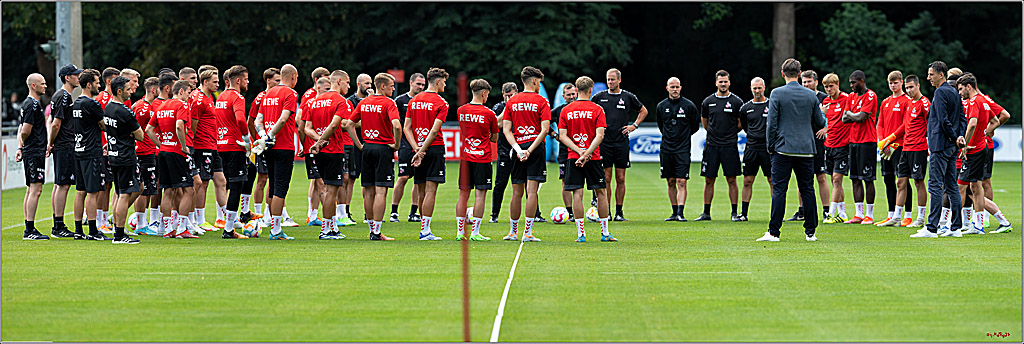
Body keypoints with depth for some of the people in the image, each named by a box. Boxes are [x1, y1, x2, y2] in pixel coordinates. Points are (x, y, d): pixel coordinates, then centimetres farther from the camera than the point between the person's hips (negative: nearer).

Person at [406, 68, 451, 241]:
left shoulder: (414, 101, 12)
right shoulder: (441, 103, -6)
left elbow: (407, 128, 7)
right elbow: (434, 130, -13)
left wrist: (417, 149, -1)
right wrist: (421, 151, -11)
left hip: (419, 150, 5)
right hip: (435, 149, -5)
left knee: (421, 192, 9)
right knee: (430, 190, -7)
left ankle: (424, 228, 14)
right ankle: (425, 231, -11)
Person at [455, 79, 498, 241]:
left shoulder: (461, 111, 4)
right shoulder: (489, 114, -8)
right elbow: (495, 138, 4)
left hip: (465, 158, 4)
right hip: (482, 158, -4)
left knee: (463, 194, 8)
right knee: (480, 194, -2)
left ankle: (460, 231, 8)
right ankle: (475, 232, -4)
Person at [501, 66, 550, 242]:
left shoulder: (512, 101, 8)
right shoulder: (541, 102, -2)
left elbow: (506, 130, 2)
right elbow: (544, 130, -11)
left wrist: (518, 148, -6)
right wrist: (530, 150, -12)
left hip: (518, 149, 3)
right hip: (535, 147, -3)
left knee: (517, 193, 10)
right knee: (531, 191, -5)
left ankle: (513, 232, 15)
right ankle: (527, 233, -10)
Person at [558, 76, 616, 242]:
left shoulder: (566, 110, 4)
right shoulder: (597, 110, -2)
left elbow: (562, 136, -2)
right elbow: (599, 136, -12)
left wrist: (579, 151, -8)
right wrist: (586, 153, -14)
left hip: (573, 158, 1)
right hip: (594, 158, -1)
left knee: (577, 194, 0)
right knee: (601, 192, 9)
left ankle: (581, 233, -5)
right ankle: (605, 233, 11)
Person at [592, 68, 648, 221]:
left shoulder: (628, 97, 5)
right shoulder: (599, 97, 4)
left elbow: (643, 111, 19)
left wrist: (634, 125, 7)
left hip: (622, 142, 1)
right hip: (604, 142, 0)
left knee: (620, 179, 2)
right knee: (606, 179, -2)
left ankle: (619, 212, 8)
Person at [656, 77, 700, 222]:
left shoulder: (689, 105, -2)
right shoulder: (661, 106, 6)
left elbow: (696, 125, 10)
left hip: (683, 150, -3)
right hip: (666, 149, 3)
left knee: (681, 182, -11)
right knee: (671, 182, 7)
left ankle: (680, 213, -15)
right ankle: (674, 212, 14)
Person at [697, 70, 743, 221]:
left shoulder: (736, 102, 0)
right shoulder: (708, 102, 7)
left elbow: (741, 123, 8)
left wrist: (729, 134, 8)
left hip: (730, 146, -2)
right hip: (711, 146, 2)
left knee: (731, 180, -2)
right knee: (709, 180, 4)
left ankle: (734, 213, 3)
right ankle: (706, 213, 10)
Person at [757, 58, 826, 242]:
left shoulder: (777, 94, -5)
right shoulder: (811, 96, 4)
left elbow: (772, 123, -6)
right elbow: (820, 123, 11)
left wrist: (771, 147, 4)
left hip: (783, 149, -3)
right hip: (806, 149, 3)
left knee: (779, 190, -3)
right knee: (807, 190, 8)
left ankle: (774, 232, -6)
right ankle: (810, 232, 9)